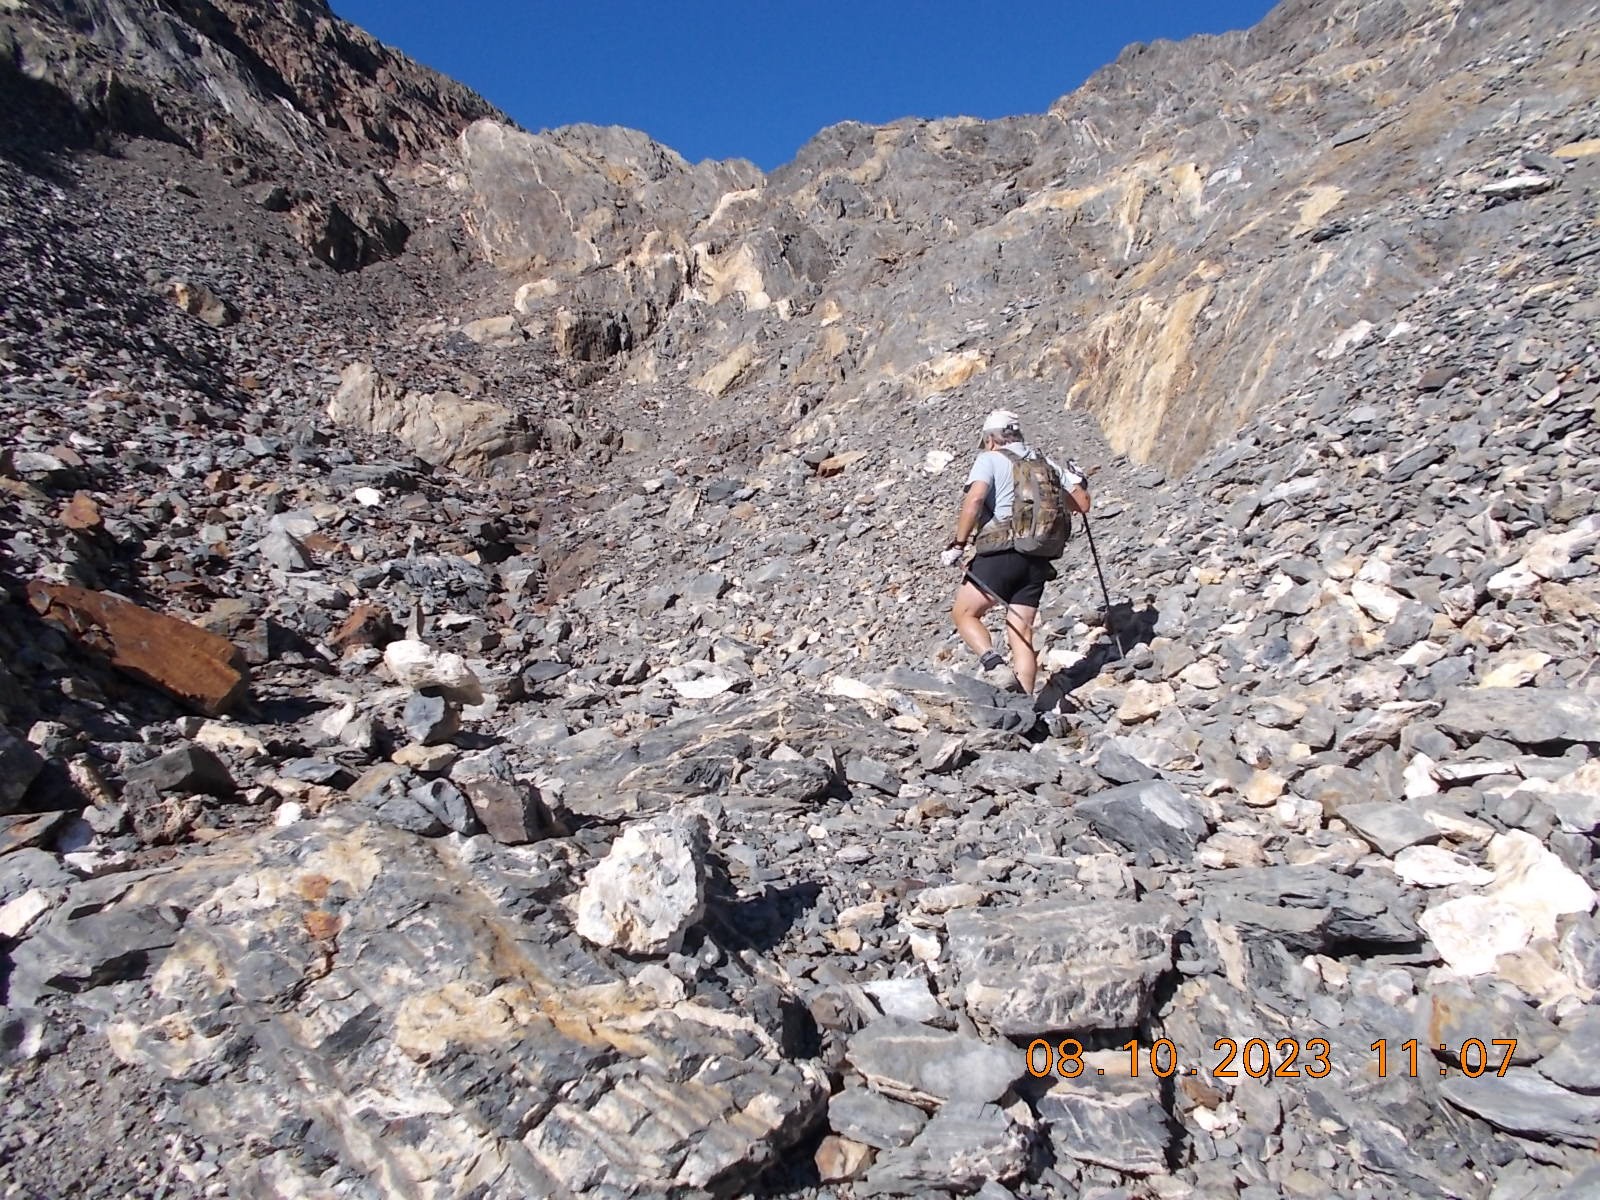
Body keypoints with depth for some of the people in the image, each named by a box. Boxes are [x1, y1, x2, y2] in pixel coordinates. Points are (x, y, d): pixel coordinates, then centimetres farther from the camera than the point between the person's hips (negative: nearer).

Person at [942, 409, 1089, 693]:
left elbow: (974, 499, -16)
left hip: (1000, 553, -5)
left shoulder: (990, 459, 2)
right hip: (1038, 559, 5)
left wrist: (958, 545, -13)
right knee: (1021, 631, 8)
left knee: (963, 613, 8)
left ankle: (993, 666, -14)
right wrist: (1078, 481, 36)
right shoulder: (1046, 463, 17)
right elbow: (1082, 504, 15)